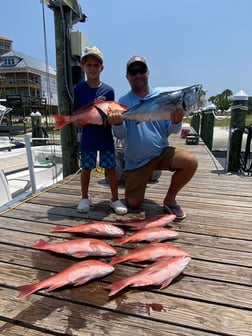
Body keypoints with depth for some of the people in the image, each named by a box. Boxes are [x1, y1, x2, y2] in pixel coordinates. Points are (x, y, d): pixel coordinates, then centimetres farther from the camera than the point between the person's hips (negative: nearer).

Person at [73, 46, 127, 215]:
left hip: (106, 136, 0)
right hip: (88, 137, 0)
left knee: (110, 167, 4)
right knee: (86, 168, 8)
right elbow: (77, 120, 0)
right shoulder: (79, 89, 0)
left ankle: (115, 199, 18)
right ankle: (85, 198, 27)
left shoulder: (108, 90, 0)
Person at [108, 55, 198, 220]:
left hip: (162, 152, 1)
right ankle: (139, 181, 36)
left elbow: (172, 131, -3)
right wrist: (117, 124, -32)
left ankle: (170, 199, -2)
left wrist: (176, 121, -26)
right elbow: (121, 135, -10)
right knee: (133, 204, 1)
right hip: (135, 160, 0)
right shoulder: (123, 101, -3)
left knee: (191, 162, -26)